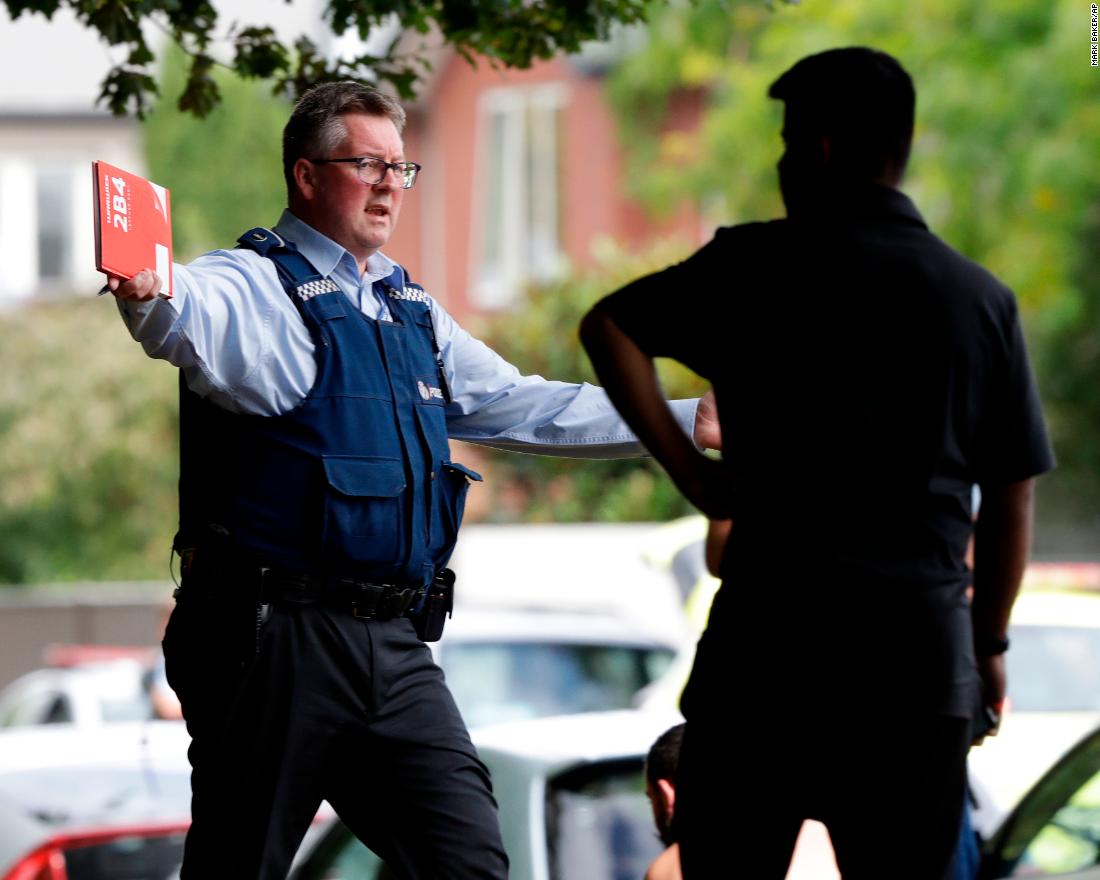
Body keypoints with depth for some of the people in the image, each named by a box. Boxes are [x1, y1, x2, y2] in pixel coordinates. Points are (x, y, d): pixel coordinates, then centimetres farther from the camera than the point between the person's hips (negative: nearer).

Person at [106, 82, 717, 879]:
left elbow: (524, 408, 26)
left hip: (394, 645, 7)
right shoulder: (260, 287, -5)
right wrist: (146, 296, -54)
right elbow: (192, 320, -29)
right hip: (277, 636, -7)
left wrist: (688, 422, 24)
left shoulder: (411, 310, 19)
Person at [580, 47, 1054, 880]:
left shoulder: (761, 265, -1)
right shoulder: (984, 300, 6)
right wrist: (990, 643, 16)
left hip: (772, 624, -2)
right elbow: (1012, 499, 8)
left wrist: (688, 468, -3)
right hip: (922, 646, 2)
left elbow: (608, 327, -9)